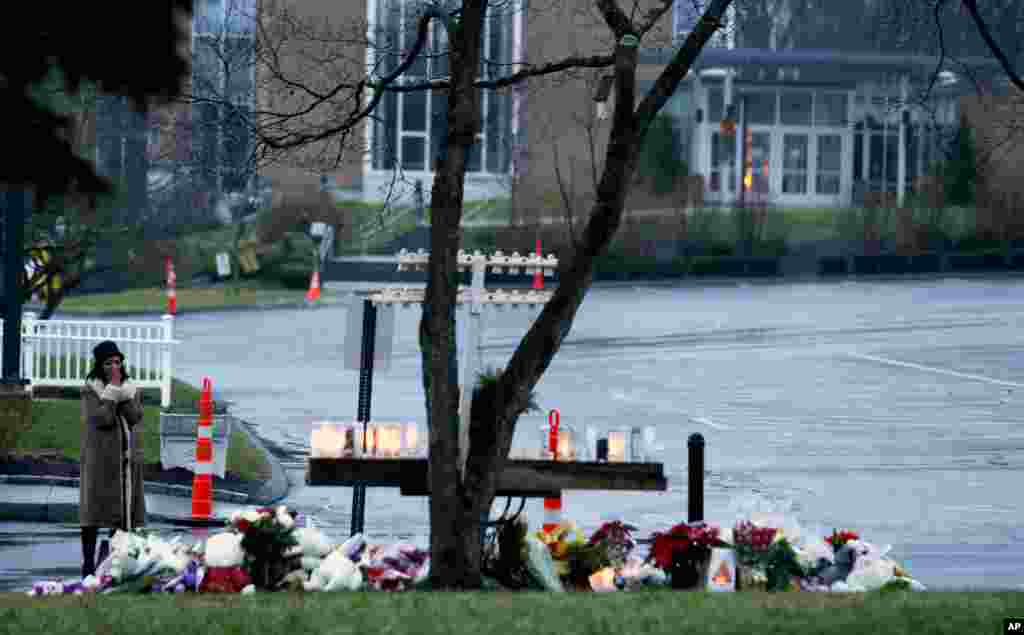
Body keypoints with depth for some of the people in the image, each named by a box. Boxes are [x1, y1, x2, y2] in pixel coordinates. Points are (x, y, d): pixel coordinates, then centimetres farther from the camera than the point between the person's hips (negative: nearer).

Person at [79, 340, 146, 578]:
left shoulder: (131, 388, 9)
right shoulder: (90, 389, -3)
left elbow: (135, 416, -7)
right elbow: (102, 419, -16)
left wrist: (121, 390, -12)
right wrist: (112, 389, -14)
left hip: (127, 458, 4)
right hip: (100, 455, -4)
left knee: (124, 507, 3)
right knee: (95, 507, -5)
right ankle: (88, 562, -3)